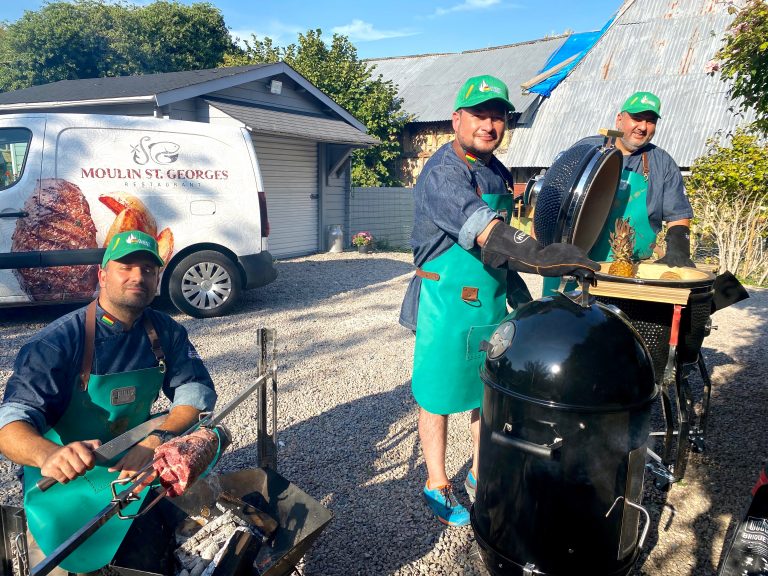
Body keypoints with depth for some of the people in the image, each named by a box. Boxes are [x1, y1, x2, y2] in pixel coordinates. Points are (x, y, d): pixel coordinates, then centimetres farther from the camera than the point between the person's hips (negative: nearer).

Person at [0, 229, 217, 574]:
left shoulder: (165, 332, -5)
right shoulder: (56, 342, -20)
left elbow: (196, 390, -8)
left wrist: (157, 439, -27)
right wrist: (49, 454, -53)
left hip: (137, 455, 4)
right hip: (66, 474, -4)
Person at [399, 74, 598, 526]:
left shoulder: (499, 174, 10)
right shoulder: (443, 173, -17)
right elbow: (484, 232, -33)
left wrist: (518, 293, 18)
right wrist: (543, 257, -44)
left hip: (491, 302, 8)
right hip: (447, 303, -7)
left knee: (490, 391, 17)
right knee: (439, 396, 6)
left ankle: (482, 473, 36)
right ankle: (437, 485, 24)